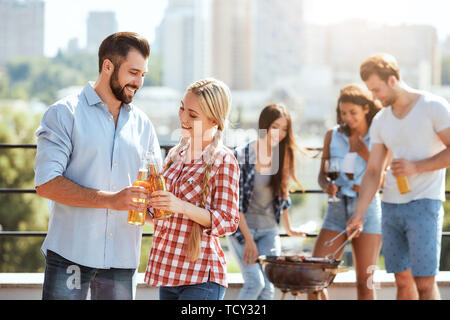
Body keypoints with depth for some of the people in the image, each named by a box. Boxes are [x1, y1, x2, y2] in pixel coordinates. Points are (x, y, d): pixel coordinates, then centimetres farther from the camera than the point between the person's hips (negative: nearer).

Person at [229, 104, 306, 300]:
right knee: (255, 282, -18)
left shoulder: (282, 156, 1)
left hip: (268, 230, 4)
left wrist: (288, 229, 23)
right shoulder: (242, 155, -13)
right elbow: (235, 202, -13)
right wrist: (248, 239, -16)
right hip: (241, 227, -4)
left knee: (268, 287, -4)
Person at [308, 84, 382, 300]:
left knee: (364, 281, -2)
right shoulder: (333, 136, 6)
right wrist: (327, 185, -12)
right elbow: (322, 175, 11)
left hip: (367, 209, -2)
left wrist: (365, 152, -14)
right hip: (337, 209, 2)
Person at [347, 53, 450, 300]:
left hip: (424, 203, -6)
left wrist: (416, 167, -17)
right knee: (403, 280, 7)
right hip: (391, 205, 6)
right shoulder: (380, 121, 12)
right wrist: (358, 214, 0)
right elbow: (373, 171, 10)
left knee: (424, 282, -10)